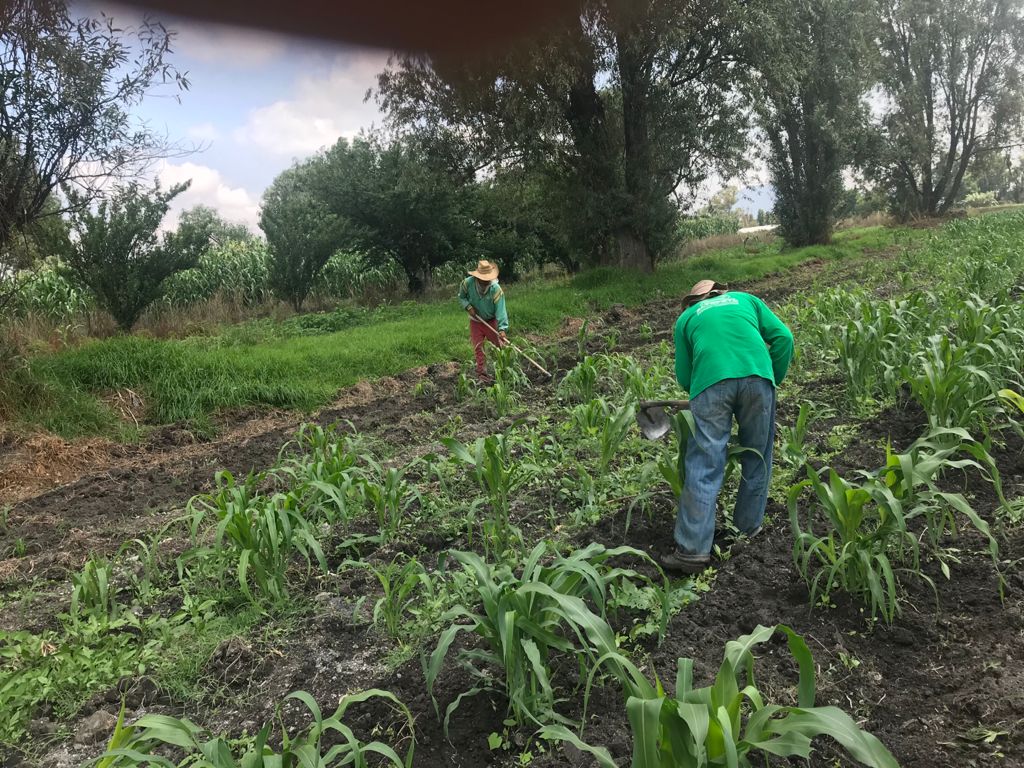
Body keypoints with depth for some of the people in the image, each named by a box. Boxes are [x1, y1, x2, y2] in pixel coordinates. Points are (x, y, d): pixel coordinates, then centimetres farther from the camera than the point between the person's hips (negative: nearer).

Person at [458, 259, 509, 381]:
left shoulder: (496, 289, -27)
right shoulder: (468, 283, -20)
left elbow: (500, 309, -32)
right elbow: (461, 297, 0)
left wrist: (502, 328, -41)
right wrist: (468, 307, -20)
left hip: (491, 321, -1)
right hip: (475, 321, 1)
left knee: (499, 345, 3)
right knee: (478, 348, 3)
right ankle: (481, 372, 13)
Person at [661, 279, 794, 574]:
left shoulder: (686, 318, 28)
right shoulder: (746, 299, 30)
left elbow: (683, 376, 21)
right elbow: (783, 337, 15)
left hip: (710, 383, -1)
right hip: (757, 376, 1)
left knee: (704, 466, -2)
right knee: (756, 458, 17)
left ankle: (693, 550, -5)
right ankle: (748, 531, 25)